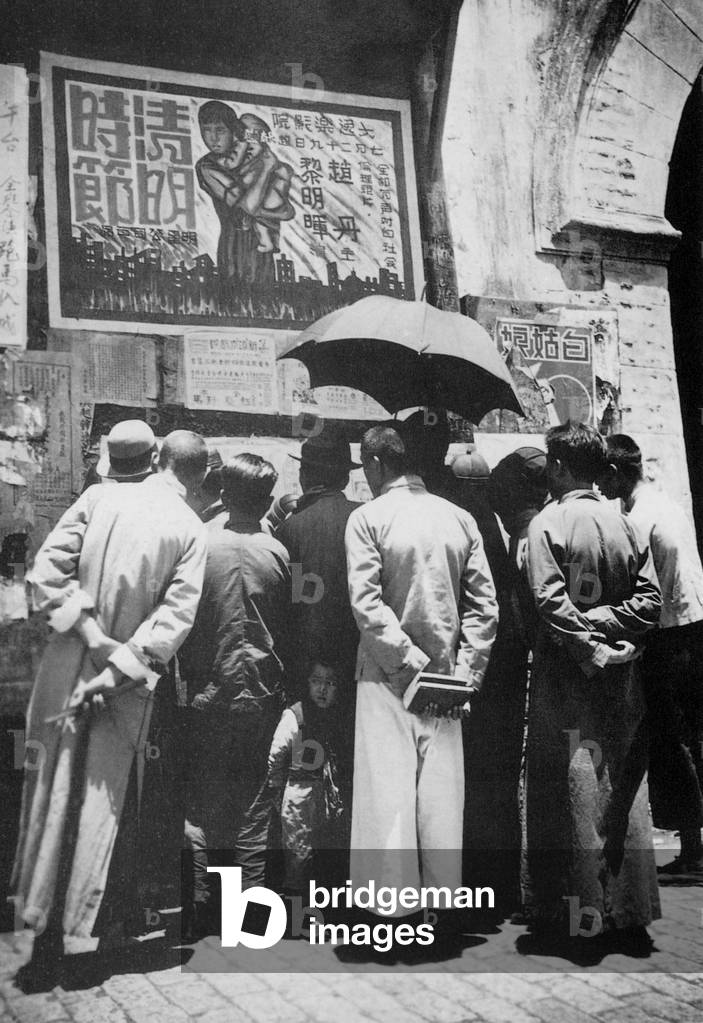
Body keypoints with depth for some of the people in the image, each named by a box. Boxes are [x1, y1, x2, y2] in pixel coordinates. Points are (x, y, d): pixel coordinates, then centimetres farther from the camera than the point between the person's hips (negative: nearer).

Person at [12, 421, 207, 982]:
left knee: (58, 791, 12)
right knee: (110, 799, 14)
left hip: (69, 668, 0)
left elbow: (47, 571, -11)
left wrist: (92, 635, -11)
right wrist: (122, 667, -12)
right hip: (131, 688, 0)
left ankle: (47, 929, 18)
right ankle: (108, 920, 21)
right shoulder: (189, 527, -2)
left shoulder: (95, 499, -3)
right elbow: (177, 612, -11)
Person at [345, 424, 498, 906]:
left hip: (387, 678, -3)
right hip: (447, 679, 4)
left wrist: (410, 662, -10)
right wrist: (465, 672, 2)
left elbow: (366, 603, -14)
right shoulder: (460, 518, 6)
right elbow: (485, 604, 2)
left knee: (388, 800, 1)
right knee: (442, 800, 10)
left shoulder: (367, 518, -5)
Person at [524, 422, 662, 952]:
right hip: (620, 686, 5)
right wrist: (602, 624, -4)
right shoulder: (625, 524, 5)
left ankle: (576, 912, 10)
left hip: (567, 675, -5)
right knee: (623, 790, 12)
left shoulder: (548, 523, -9)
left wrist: (589, 648, -14)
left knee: (569, 793, 4)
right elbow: (650, 600, 0)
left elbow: (551, 601, -19)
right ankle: (628, 912, 21)